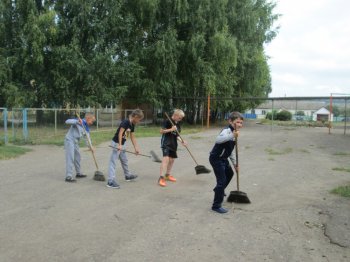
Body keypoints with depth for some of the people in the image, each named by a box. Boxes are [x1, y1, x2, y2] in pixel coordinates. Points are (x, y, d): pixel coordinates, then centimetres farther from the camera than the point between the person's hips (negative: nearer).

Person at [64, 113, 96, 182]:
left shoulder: (87, 128, 8)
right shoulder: (78, 121, -13)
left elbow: (87, 138, 9)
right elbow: (67, 121, -24)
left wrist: (90, 146, -5)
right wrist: (77, 122, -37)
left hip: (76, 142, 9)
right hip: (69, 140, -9)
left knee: (77, 157, 17)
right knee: (70, 158, -12)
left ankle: (78, 173, 33)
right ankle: (68, 176, -11)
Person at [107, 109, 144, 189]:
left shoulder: (132, 125, 8)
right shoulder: (125, 122, -19)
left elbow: (132, 137, 12)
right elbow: (120, 133, -24)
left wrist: (136, 148, 11)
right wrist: (119, 145, -28)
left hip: (122, 144, 9)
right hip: (116, 143, -9)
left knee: (124, 160, 23)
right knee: (113, 161, -8)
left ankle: (128, 175, 40)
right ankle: (111, 181, -9)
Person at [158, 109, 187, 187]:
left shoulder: (178, 124, 12)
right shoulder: (167, 121, -10)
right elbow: (161, 131, -12)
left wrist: (182, 141, 0)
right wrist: (171, 129, -21)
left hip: (173, 144, 8)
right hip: (166, 142, -8)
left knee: (171, 159, 13)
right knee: (166, 158, -20)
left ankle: (168, 175, 30)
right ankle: (161, 178, -20)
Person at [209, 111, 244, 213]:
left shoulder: (233, 132, 10)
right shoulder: (227, 130, -22)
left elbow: (231, 151, 18)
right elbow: (218, 140, -46)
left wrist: (234, 163, 19)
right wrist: (232, 136, -56)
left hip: (223, 158, 11)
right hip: (216, 158, -10)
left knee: (229, 173, 30)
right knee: (222, 180, -12)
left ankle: (218, 189, 54)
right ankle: (216, 206, -3)